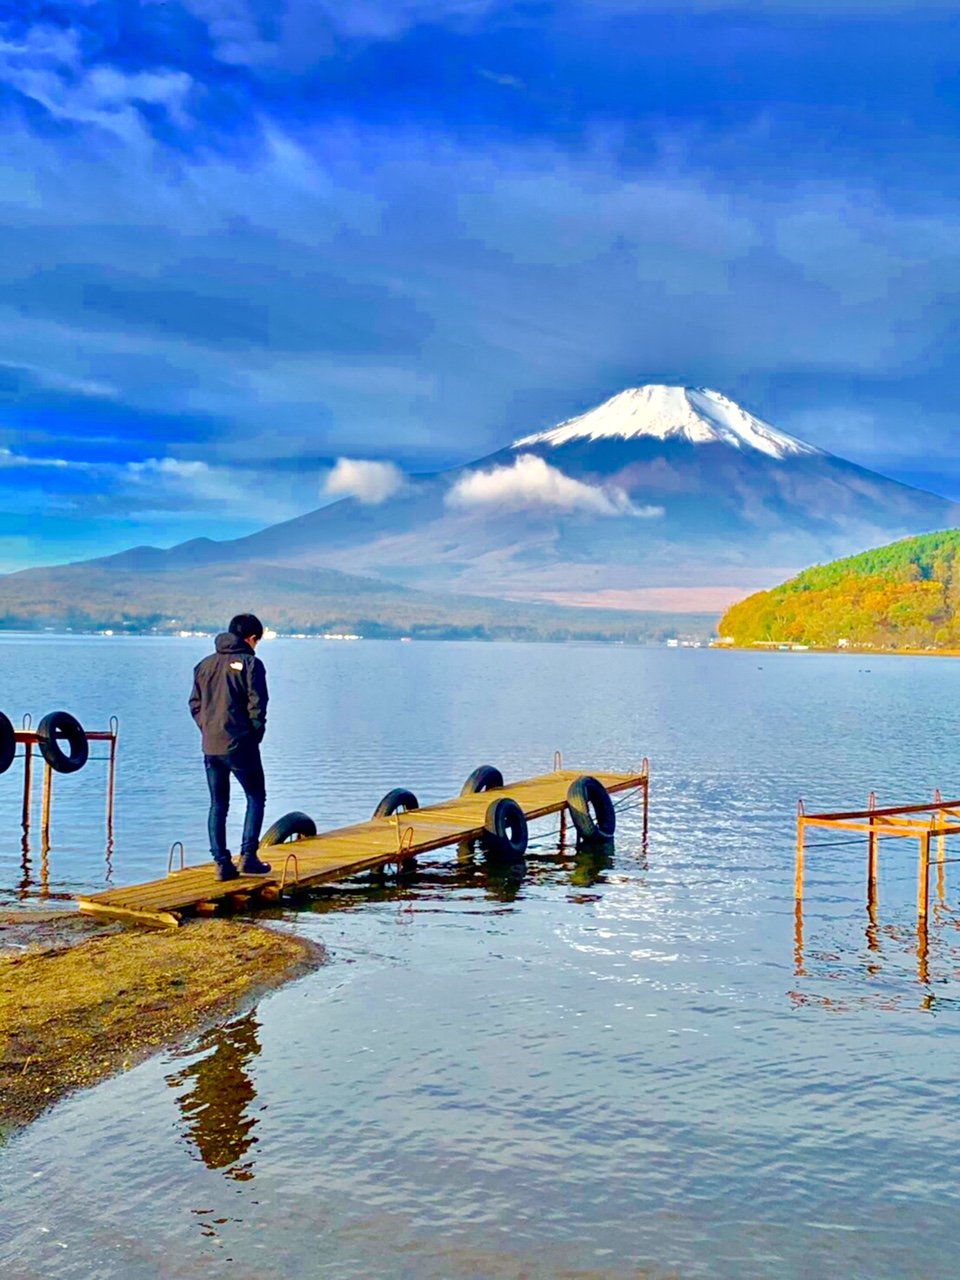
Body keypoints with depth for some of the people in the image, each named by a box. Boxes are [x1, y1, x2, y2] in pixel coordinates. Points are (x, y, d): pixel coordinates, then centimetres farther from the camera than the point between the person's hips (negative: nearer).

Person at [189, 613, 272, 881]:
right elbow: (257, 705, -11)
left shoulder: (205, 664, 11)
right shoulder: (250, 663, -6)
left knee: (218, 805, 11)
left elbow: (195, 704, 10)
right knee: (255, 798, 9)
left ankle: (222, 863, 8)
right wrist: (256, 735, 2)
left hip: (211, 746, 5)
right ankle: (248, 857, 1)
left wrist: (207, 729, 13)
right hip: (240, 745, -5)